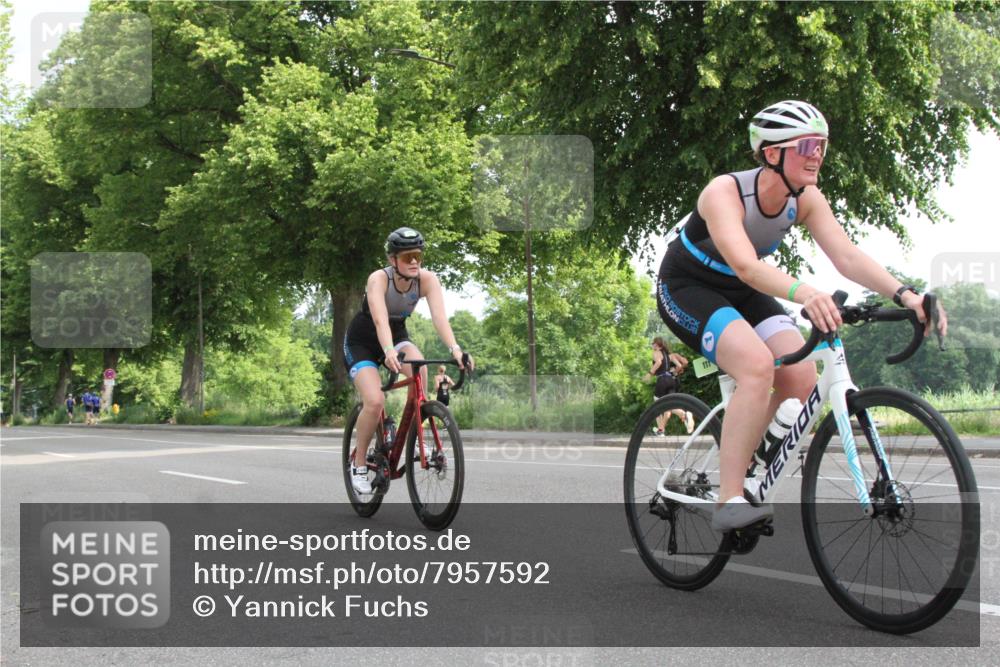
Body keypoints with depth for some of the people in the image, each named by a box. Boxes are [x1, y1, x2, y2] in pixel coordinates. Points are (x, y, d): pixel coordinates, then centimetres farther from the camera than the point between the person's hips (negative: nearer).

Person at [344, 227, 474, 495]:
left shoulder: (427, 279, -19)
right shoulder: (379, 279, -28)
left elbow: (439, 316, -32)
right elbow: (380, 320, -43)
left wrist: (454, 348, -49)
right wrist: (389, 352, -62)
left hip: (398, 336, 3)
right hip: (361, 343, -3)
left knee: (419, 369, -32)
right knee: (374, 402, -24)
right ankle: (359, 464, -2)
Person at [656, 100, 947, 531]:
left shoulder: (806, 198, -11)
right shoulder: (724, 192, -30)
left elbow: (847, 256, -20)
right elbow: (745, 265, -45)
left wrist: (904, 294, -36)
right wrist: (803, 293, -63)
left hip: (739, 292, 7)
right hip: (686, 288, -7)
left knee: (801, 375, -15)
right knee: (757, 364, -31)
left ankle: (742, 471, 5)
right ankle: (729, 503, -28)